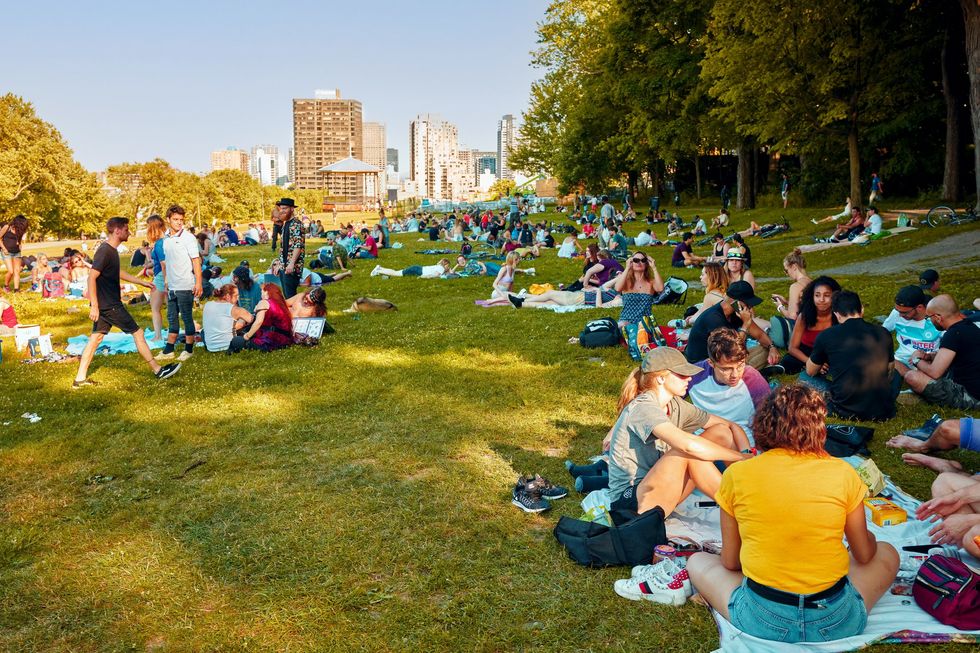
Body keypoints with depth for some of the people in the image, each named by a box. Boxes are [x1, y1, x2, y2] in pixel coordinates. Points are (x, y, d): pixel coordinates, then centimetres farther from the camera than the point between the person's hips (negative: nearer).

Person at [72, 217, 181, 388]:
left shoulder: (111, 250, 12)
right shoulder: (105, 251, -18)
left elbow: (118, 272, 28)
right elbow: (92, 277, -23)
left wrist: (142, 282, 30)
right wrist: (94, 306, -25)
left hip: (104, 305, 10)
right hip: (110, 305, -10)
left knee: (96, 338, 11)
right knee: (137, 333, -2)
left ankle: (80, 379, 14)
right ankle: (158, 370, 6)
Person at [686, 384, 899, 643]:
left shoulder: (736, 475, -5)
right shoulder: (843, 473, -4)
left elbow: (730, 562, 4)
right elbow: (864, 555, 10)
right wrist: (868, 537, 34)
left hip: (761, 621, -1)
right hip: (836, 622, 1)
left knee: (697, 562, 27)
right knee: (887, 554, 28)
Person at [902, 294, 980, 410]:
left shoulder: (953, 334, -24)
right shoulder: (968, 325, 7)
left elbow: (934, 372, -24)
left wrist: (917, 361, -4)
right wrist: (927, 356, 9)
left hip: (970, 397, -10)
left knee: (912, 377, -22)